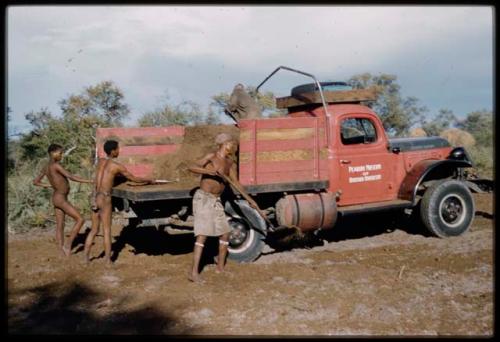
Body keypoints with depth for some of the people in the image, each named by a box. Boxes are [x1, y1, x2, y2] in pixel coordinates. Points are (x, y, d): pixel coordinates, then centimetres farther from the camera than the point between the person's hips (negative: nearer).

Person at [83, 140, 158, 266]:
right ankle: (108, 260, 4)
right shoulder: (117, 166, -7)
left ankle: (86, 257, 15)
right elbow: (135, 179, 1)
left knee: (94, 230, 15)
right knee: (107, 231, 1)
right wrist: (150, 181, 15)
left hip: (95, 197, 6)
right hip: (105, 198, -6)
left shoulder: (100, 161, 11)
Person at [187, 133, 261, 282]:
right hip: (203, 198, -8)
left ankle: (220, 267, 23)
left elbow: (236, 183, 20)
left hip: (216, 201, 8)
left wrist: (250, 200, 21)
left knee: (225, 233, 10)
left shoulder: (230, 163, 11)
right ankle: (194, 271, -13)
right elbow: (191, 167, -17)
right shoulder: (211, 156, -9)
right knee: (203, 234, -14)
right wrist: (208, 170, -33)